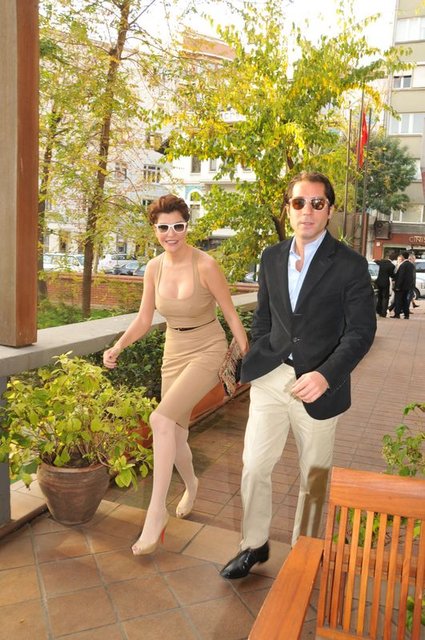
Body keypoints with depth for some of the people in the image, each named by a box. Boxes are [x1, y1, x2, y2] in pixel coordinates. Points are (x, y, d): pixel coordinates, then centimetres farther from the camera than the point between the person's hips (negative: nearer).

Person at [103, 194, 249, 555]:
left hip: (208, 352, -5)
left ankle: (157, 510, -10)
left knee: (162, 420, -24)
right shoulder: (154, 269, -2)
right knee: (175, 436, 12)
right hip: (174, 353, 6)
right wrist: (118, 347, -9)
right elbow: (144, 319, 5)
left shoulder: (205, 265, -17)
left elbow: (231, 315, -10)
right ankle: (191, 485, 44)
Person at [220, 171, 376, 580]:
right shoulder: (271, 258, 7)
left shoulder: (350, 265, -7)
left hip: (319, 386, -3)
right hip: (271, 379, 3)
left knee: (314, 476, 13)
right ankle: (254, 545, 28)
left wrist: (325, 375, -24)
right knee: (254, 466, 5)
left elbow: (361, 331, -11)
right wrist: (255, 360, 7)